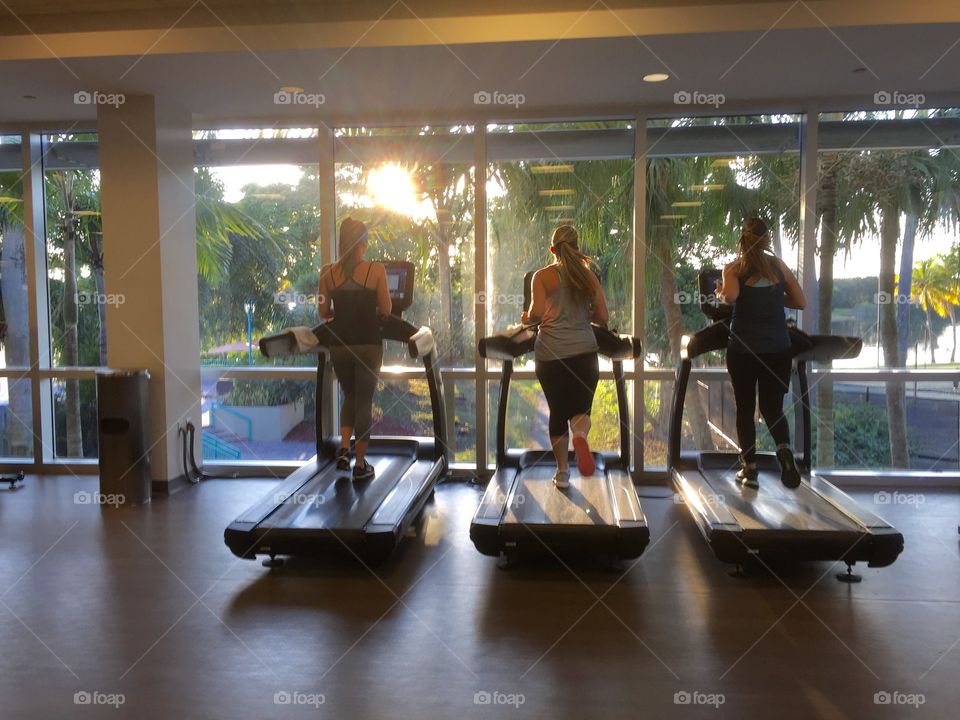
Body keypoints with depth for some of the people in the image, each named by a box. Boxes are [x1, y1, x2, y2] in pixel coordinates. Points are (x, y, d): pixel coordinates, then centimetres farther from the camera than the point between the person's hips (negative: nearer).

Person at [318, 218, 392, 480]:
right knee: (364, 401, 7)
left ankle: (344, 448, 5)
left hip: (340, 343, 3)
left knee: (350, 396, 22)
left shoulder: (328, 272, 0)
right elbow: (386, 310, -3)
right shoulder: (376, 269, -7)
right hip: (369, 343, -2)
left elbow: (323, 312, 5)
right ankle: (360, 464, 10)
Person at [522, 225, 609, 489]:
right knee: (580, 409, 7)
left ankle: (562, 472, 22)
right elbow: (602, 317, 7)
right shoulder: (589, 276, 8)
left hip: (551, 353, -1)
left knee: (558, 412, 14)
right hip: (584, 351, 1)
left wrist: (526, 319, 10)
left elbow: (536, 313, -12)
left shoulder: (543, 276, 0)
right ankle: (580, 435, -29)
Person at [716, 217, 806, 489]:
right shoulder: (779, 265, 7)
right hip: (778, 349, 2)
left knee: (745, 408, 11)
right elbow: (800, 302, 9)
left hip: (743, 349, -2)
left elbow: (730, 296, -21)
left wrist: (719, 292, 1)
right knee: (773, 407, 12)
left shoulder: (734, 268, -2)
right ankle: (785, 450, -16)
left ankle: (750, 469, 12)